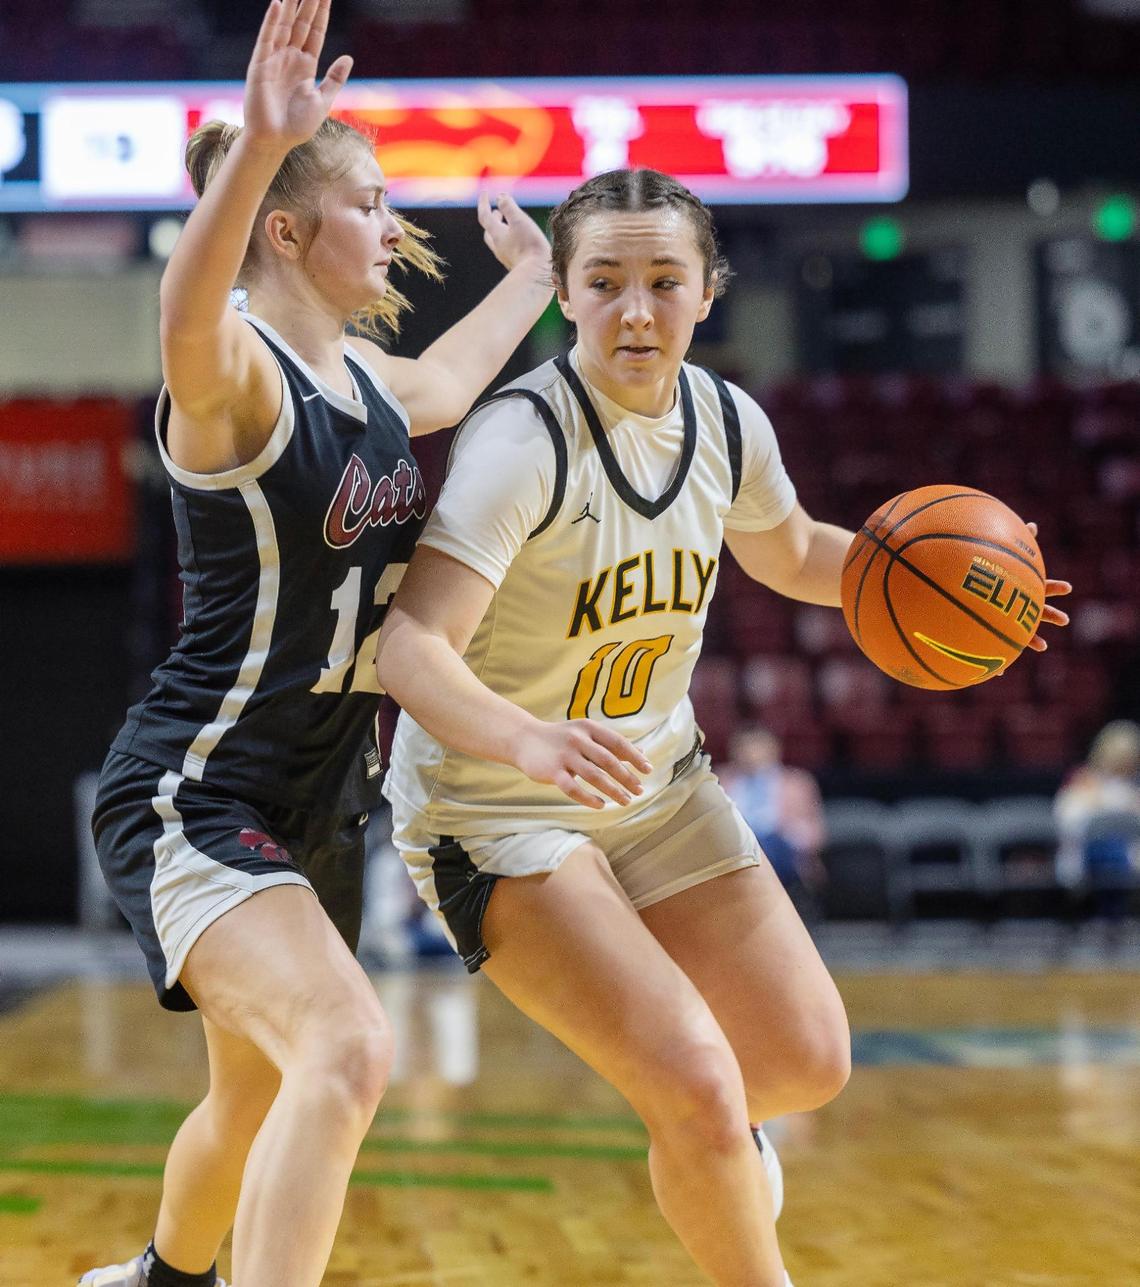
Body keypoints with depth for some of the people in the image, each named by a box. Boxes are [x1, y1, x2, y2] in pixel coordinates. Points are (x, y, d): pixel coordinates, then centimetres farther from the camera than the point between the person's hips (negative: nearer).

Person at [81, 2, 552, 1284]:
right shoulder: (235, 372, -17)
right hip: (192, 795, -9)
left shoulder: (366, 379, 9)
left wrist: (531, 273, 45)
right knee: (347, 1051, -30)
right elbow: (187, 316, -44)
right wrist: (261, 146, -59)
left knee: (262, 1098, 24)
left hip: (314, 813, 9)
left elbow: (450, 382, 35)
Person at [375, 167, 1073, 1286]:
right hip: (494, 808, -7)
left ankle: (705, 1137, 44)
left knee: (808, 1065, 8)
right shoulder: (521, 439, -26)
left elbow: (789, 555, 17)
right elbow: (412, 646, -36)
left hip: (656, 786, 7)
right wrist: (530, 742, -55)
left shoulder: (726, 423, -5)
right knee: (696, 1081, -20)